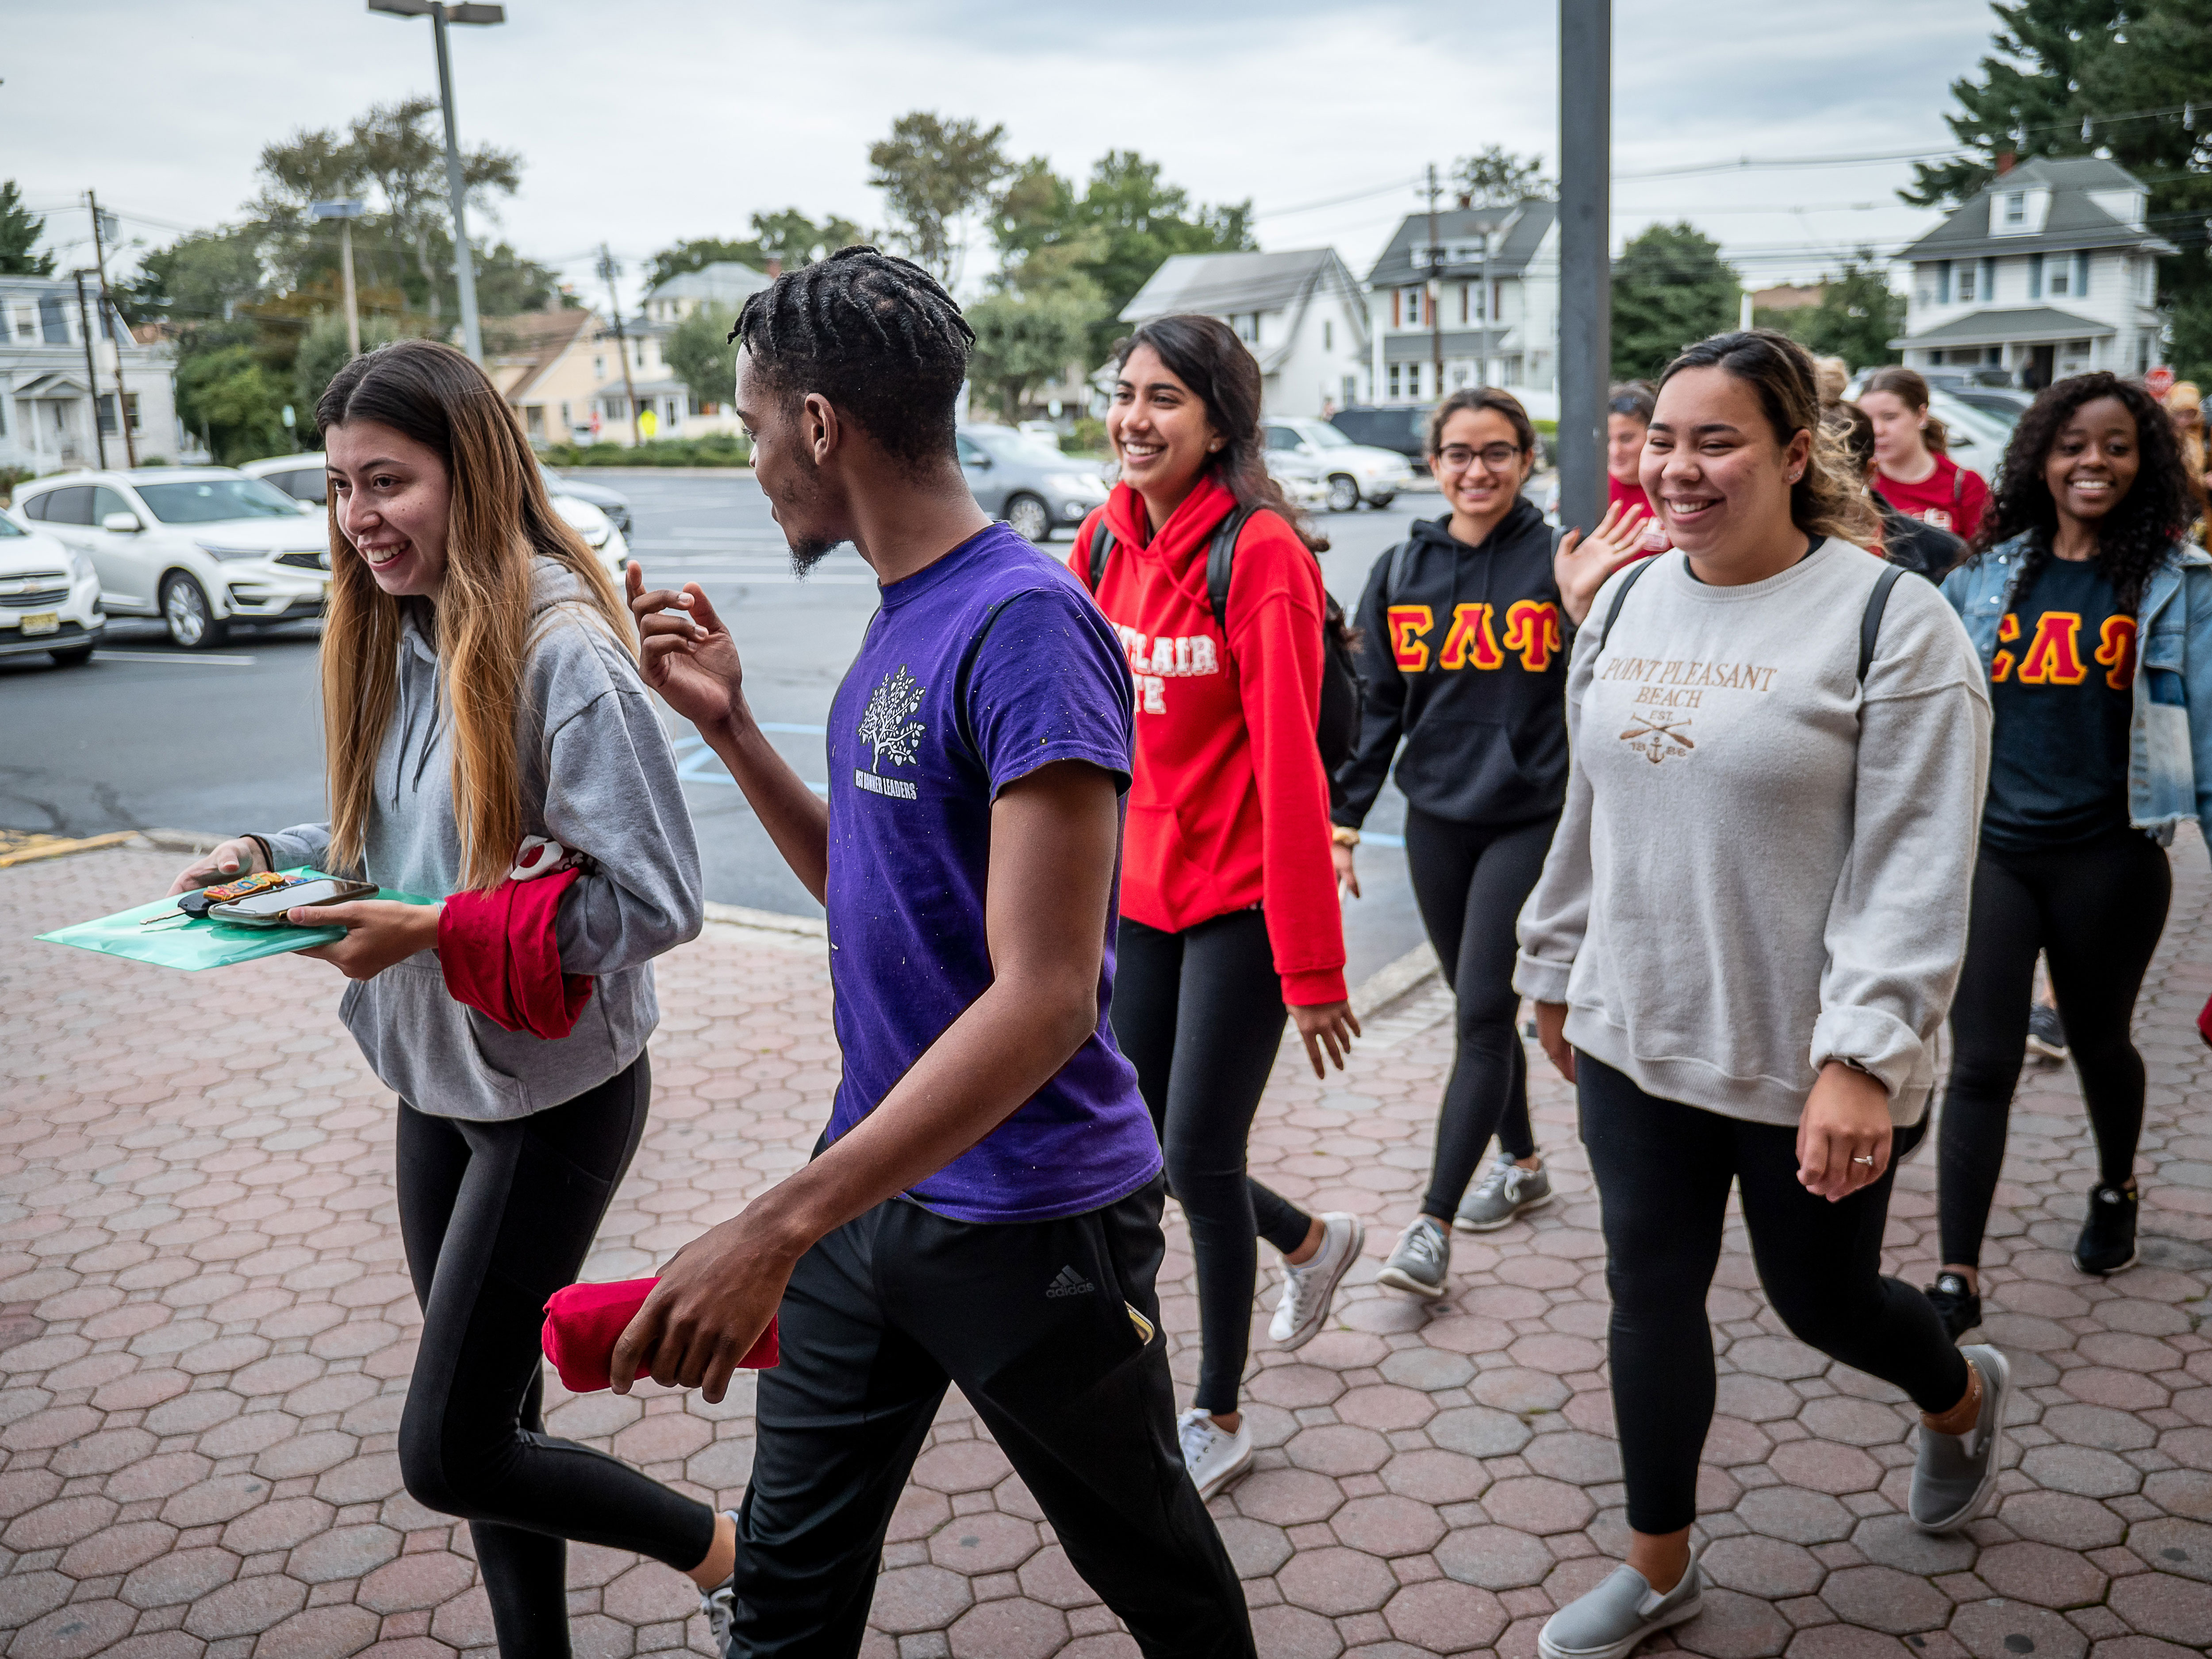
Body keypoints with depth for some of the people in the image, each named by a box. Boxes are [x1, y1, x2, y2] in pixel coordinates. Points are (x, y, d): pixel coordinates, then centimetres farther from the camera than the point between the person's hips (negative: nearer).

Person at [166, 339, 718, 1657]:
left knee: (447, 1453, -1)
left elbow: (655, 901, -23)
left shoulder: (562, 653, -23)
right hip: (439, 1080, 8)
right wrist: (278, 857, -3)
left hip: (553, 1091, -8)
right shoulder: (396, 637, 3)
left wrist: (435, 931, -28)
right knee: (489, 1406, 18)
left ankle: (727, 1548, 21)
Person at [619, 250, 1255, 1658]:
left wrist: (781, 1225, -31)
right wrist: (730, 725, 4)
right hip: (876, 1173, 8)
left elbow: (1044, 997, -28)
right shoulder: (903, 614, 7)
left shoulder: (1025, 623, -23)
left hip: (1028, 1214, -8)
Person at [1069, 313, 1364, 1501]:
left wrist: (1311, 966, -18)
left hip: (1241, 898, -7)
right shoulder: (1105, 539, 3)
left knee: (1197, 1157, 2)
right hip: (1143, 885, 7)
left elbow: (1289, 764, -19)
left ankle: (1218, 1418, 25)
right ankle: (1313, 1242, 44)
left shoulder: (1260, 552, -17)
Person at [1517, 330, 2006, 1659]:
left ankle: (1963, 1399, 49)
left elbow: (1916, 869, -17)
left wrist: (1862, 1056, -23)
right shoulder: (1626, 603, 5)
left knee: (1822, 1299, 13)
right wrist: (1559, 970, 19)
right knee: (1651, 1294, 11)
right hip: (1636, 1036, 5)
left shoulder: (1892, 620, -13)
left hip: (1806, 1063, -5)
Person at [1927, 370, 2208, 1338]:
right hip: (1991, 848, 1)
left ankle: (2116, 1191, 48)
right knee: (1980, 1064, -4)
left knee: (2098, 1042, 18)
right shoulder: (1989, 574, 4)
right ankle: (1958, 1280, 0)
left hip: (2108, 854, -1)